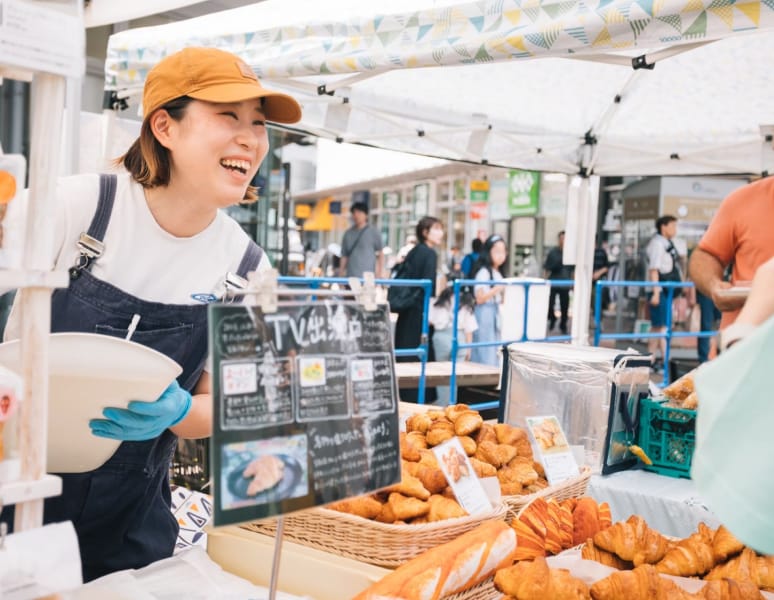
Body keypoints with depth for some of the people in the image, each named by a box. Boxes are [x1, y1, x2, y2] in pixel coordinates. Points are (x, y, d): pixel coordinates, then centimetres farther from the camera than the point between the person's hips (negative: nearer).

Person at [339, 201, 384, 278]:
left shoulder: (373, 233, 2)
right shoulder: (348, 234, 13)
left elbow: (380, 255, 4)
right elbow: (344, 256, 15)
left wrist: (379, 274, -4)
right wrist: (341, 273, 9)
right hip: (350, 277, 4)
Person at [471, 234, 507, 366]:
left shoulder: (498, 274, 14)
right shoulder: (483, 272, -12)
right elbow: (480, 299, -17)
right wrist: (497, 289, -24)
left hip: (496, 314, 9)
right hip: (485, 315, -9)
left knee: (495, 354, 9)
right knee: (485, 354, -7)